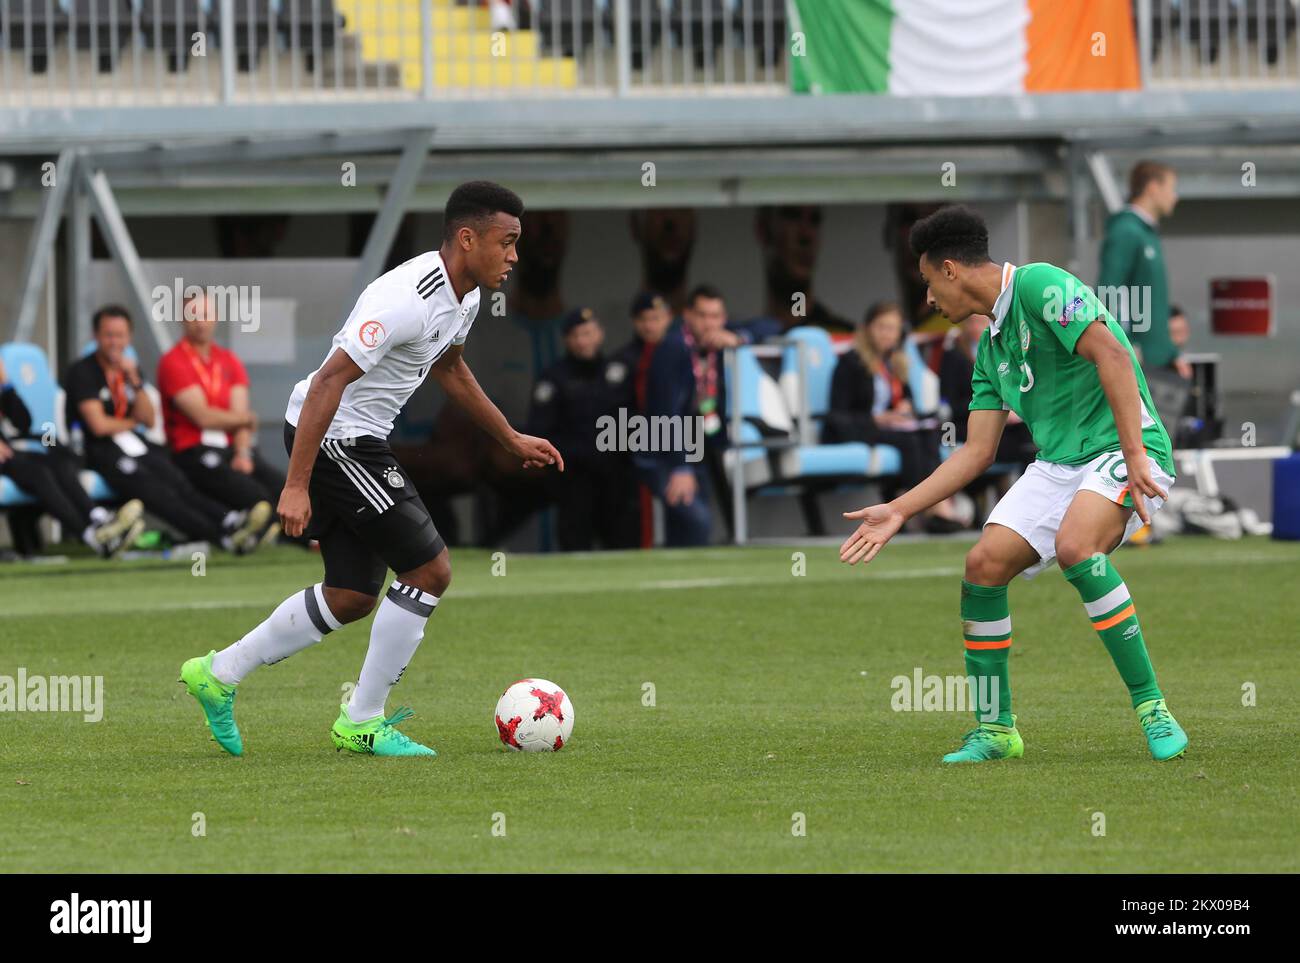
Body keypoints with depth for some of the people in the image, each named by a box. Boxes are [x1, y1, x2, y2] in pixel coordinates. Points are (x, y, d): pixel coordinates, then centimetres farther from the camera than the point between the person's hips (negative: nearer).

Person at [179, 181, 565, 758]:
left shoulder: (464, 298, 6)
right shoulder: (408, 299, -26)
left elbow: (448, 368, 27)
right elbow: (330, 380, -28)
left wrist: (511, 440, 30)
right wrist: (296, 487, -30)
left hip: (357, 444, 10)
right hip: (330, 437, -10)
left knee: (353, 597, 13)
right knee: (430, 569, -9)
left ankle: (219, 674, 25)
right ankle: (362, 722, 2)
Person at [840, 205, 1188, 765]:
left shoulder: (1040, 285, -10)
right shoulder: (991, 349, 17)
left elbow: (1111, 353, -21)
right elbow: (977, 452, 19)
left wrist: (1135, 457, -27)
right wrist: (899, 512, 15)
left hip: (1121, 449, -8)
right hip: (1056, 463, 8)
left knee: (1076, 547, -33)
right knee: (984, 564, -7)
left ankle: (1151, 708, -24)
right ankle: (994, 729, 5)